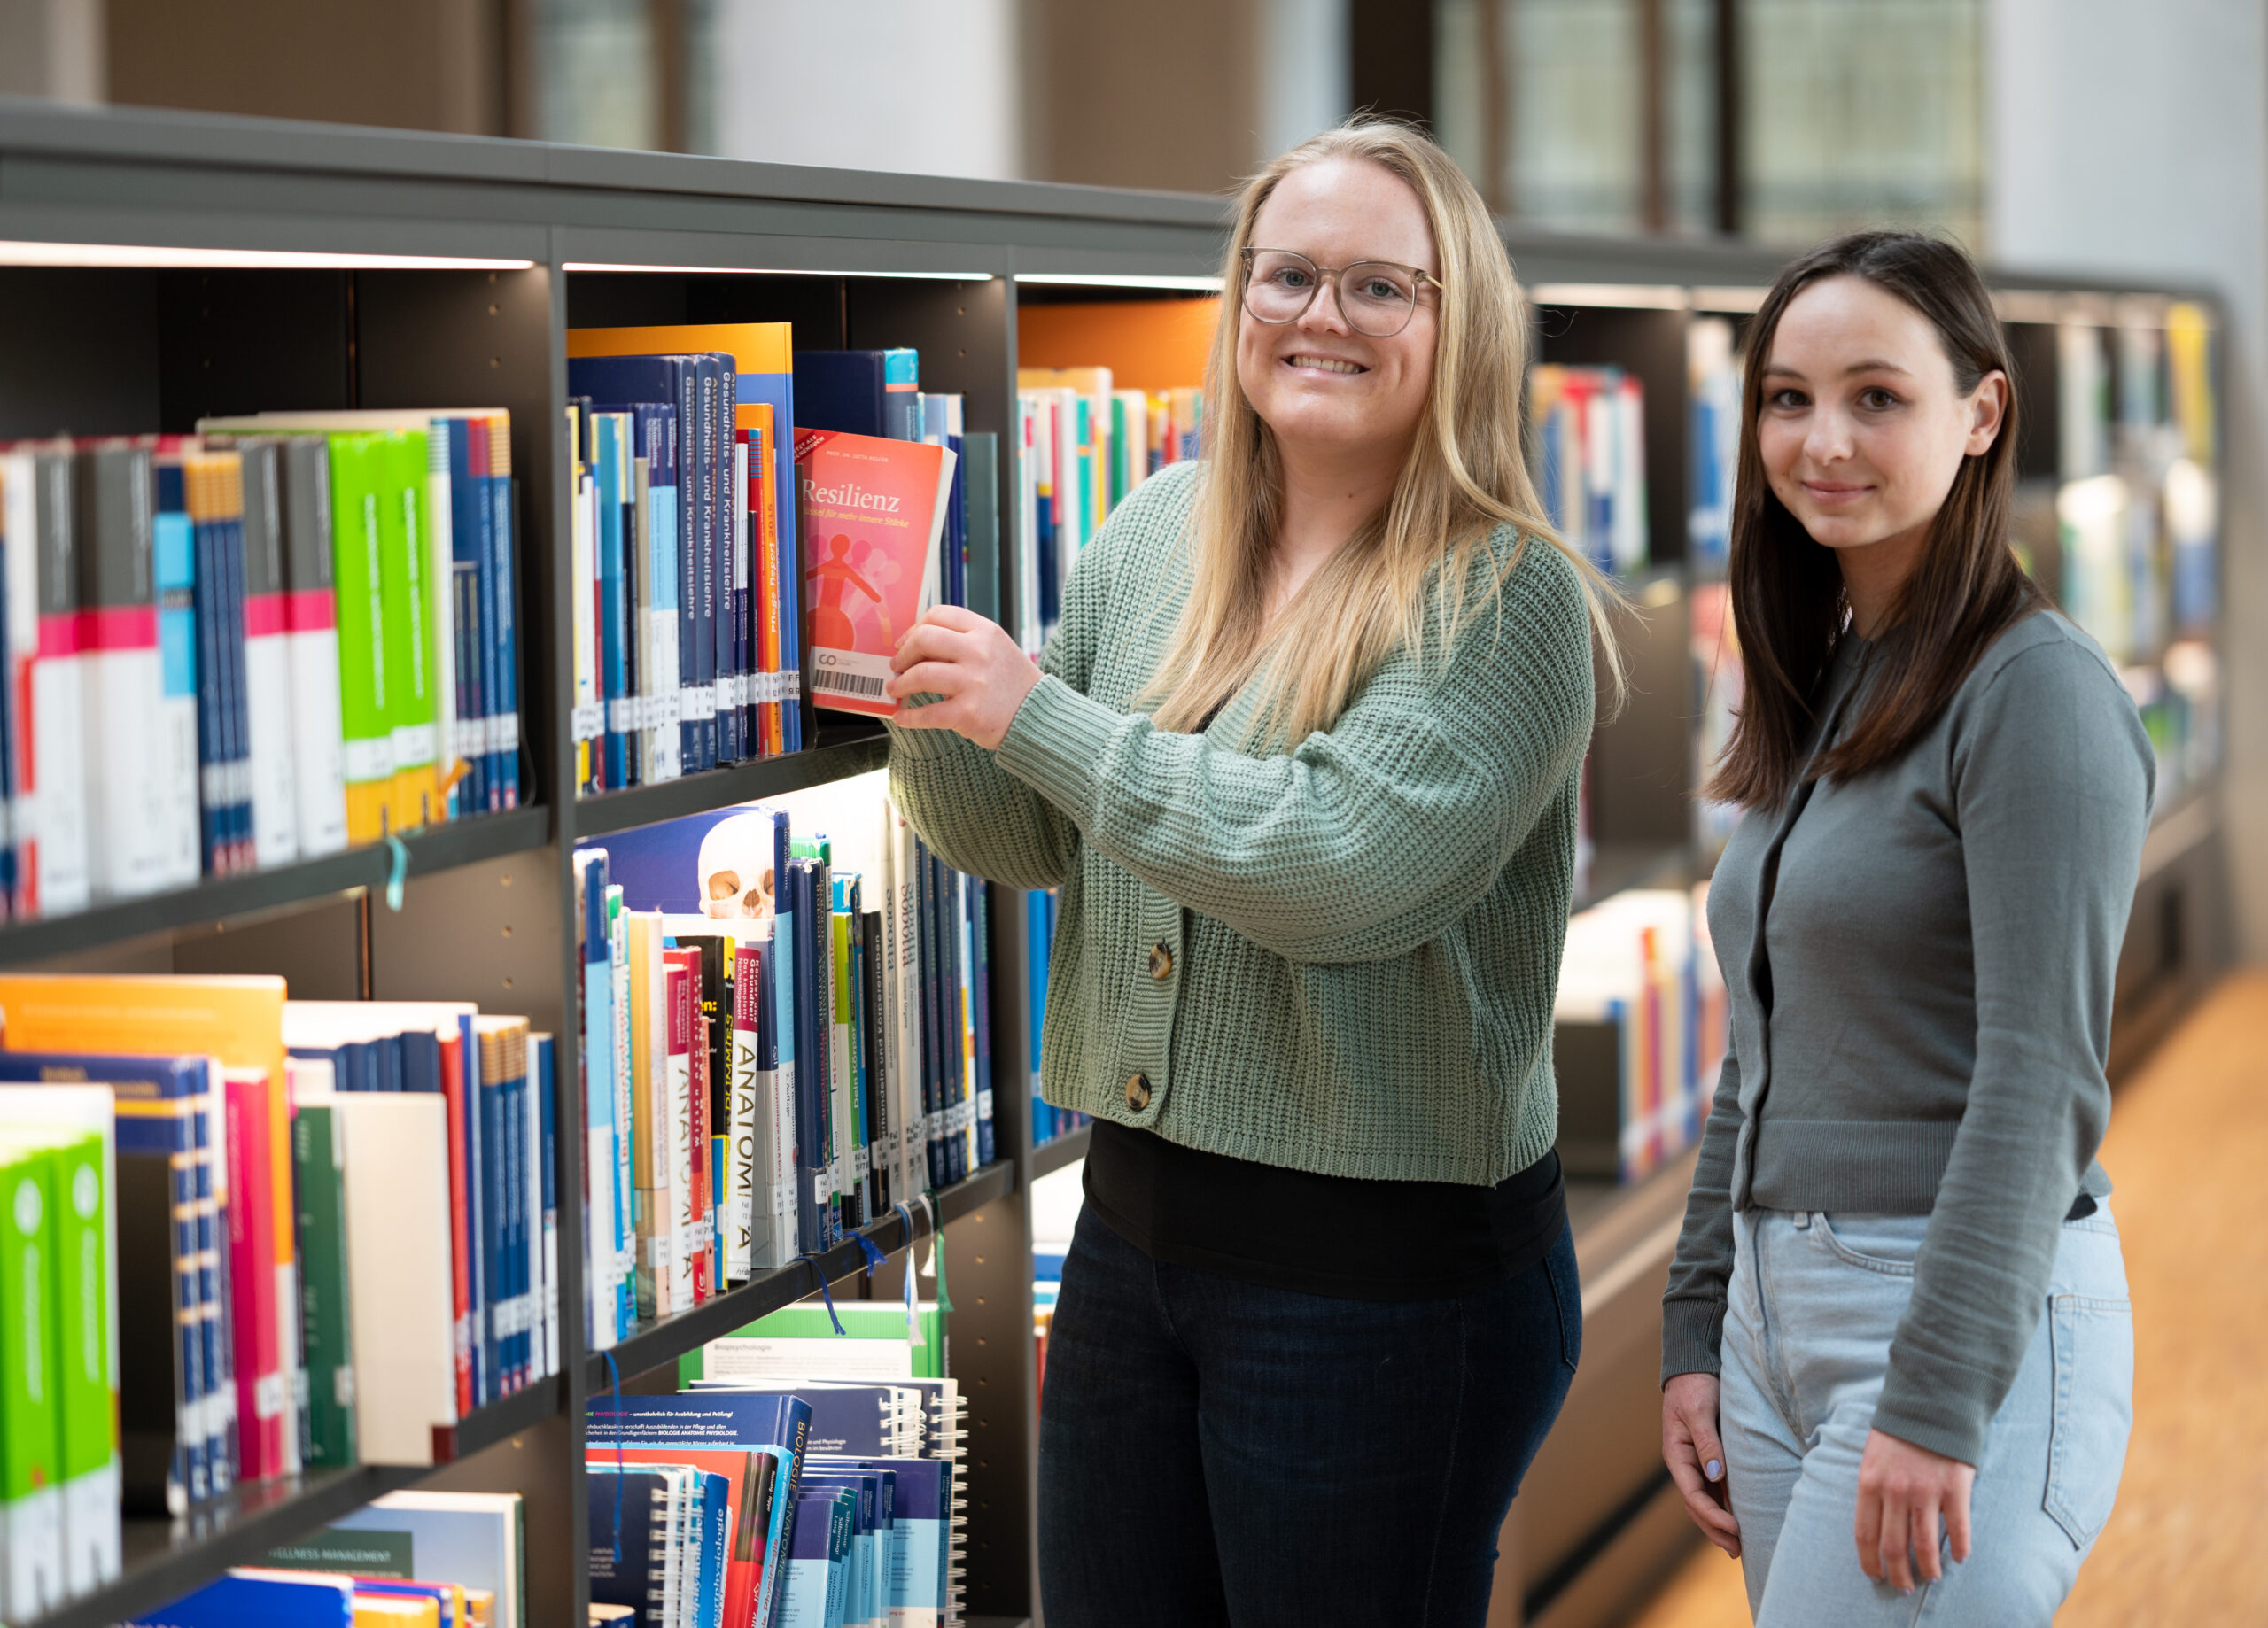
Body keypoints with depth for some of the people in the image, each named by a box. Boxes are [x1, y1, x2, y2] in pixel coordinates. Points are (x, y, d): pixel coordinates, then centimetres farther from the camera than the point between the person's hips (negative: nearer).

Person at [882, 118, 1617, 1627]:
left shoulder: (1508, 598, -13)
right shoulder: (1158, 531, 6)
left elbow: (1340, 862, -26)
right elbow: (1029, 841, 14)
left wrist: (1038, 712, -20)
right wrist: (919, 689, -6)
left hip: (1390, 1274, -6)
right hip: (1139, 1222, 6)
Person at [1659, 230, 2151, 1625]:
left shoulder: (2040, 696, -11)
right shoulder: (1820, 698, 14)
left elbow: (2041, 1086, -17)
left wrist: (1937, 1401, -21)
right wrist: (1697, 1333, 14)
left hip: (1972, 1322, -8)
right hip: (1782, 1305, 8)